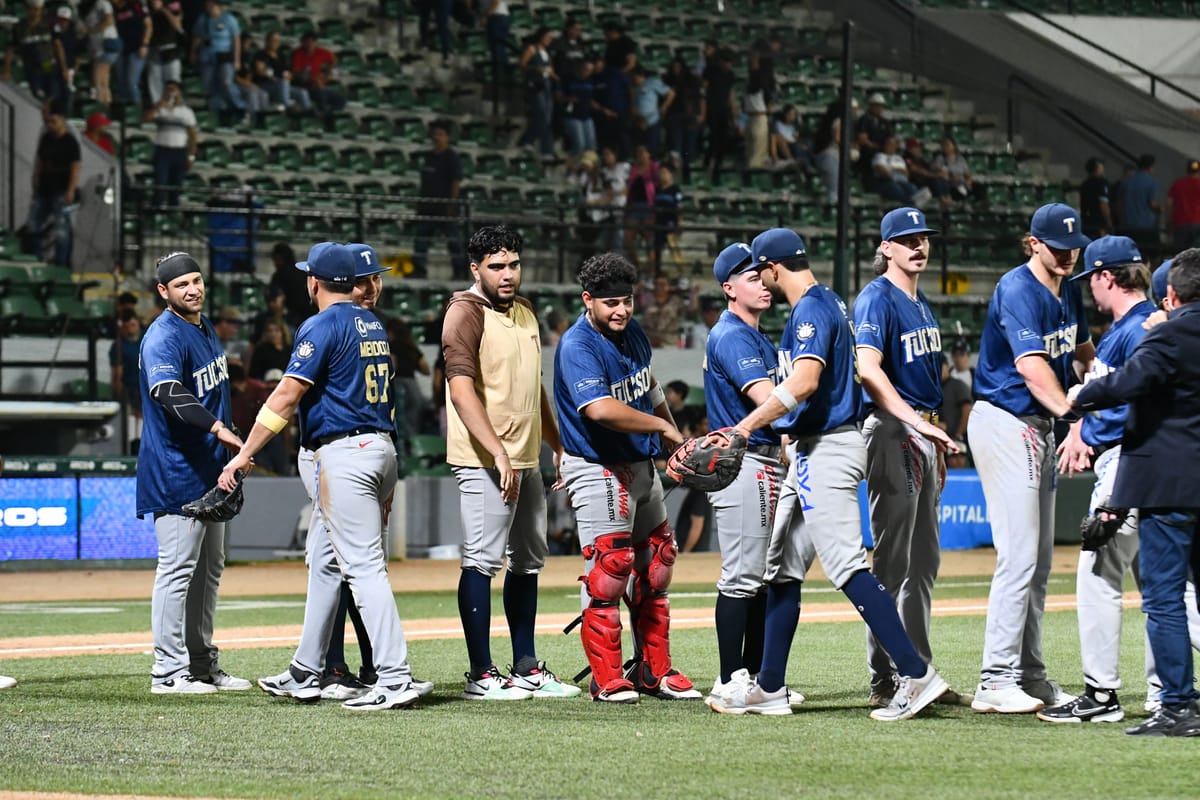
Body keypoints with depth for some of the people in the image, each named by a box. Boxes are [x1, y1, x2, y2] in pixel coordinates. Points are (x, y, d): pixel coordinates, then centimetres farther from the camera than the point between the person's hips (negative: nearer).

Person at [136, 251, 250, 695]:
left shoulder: (205, 328, 13)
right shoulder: (163, 338, -17)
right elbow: (170, 395, -34)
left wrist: (232, 450, 18)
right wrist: (217, 428, -46)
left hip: (210, 468, 10)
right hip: (177, 471, -10)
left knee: (209, 568, 15)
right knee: (179, 567, -9)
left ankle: (203, 663, 23)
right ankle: (169, 671, -7)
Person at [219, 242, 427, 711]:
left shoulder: (322, 326, -10)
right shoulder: (373, 326, 17)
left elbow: (287, 395, -15)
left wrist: (244, 455, -12)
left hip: (344, 455, -9)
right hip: (382, 449, 9)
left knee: (364, 566, -12)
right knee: (326, 562, 17)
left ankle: (395, 678, -19)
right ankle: (305, 674, 23)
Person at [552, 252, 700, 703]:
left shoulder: (632, 332, 6)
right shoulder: (577, 346, -21)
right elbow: (601, 410, -34)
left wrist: (676, 444, 23)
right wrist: (661, 426, -27)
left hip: (641, 464, 9)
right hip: (598, 468, -9)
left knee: (655, 565, 13)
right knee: (609, 569, -14)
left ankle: (654, 672, 22)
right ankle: (607, 680, -9)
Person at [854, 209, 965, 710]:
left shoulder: (921, 305, 18)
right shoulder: (877, 299, -11)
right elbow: (868, 368, -25)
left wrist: (937, 443, 19)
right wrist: (916, 422, -34)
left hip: (922, 431, 10)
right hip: (890, 429, -10)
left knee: (924, 561, 12)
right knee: (892, 561, -8)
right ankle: (885, 682, -7)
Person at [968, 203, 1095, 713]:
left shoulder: (1067, 291, 11)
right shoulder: (1018, 291, -18)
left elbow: (1082, 351, 26)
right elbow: (1030, 365, -31)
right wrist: (1072, 413, -44)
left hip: (1039, 426, 9)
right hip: (1004, 425, -9)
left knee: (1039, 560, 11)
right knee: (1019, 555, -14)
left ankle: (1029, 676, 17)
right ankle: (996, 683, -14)